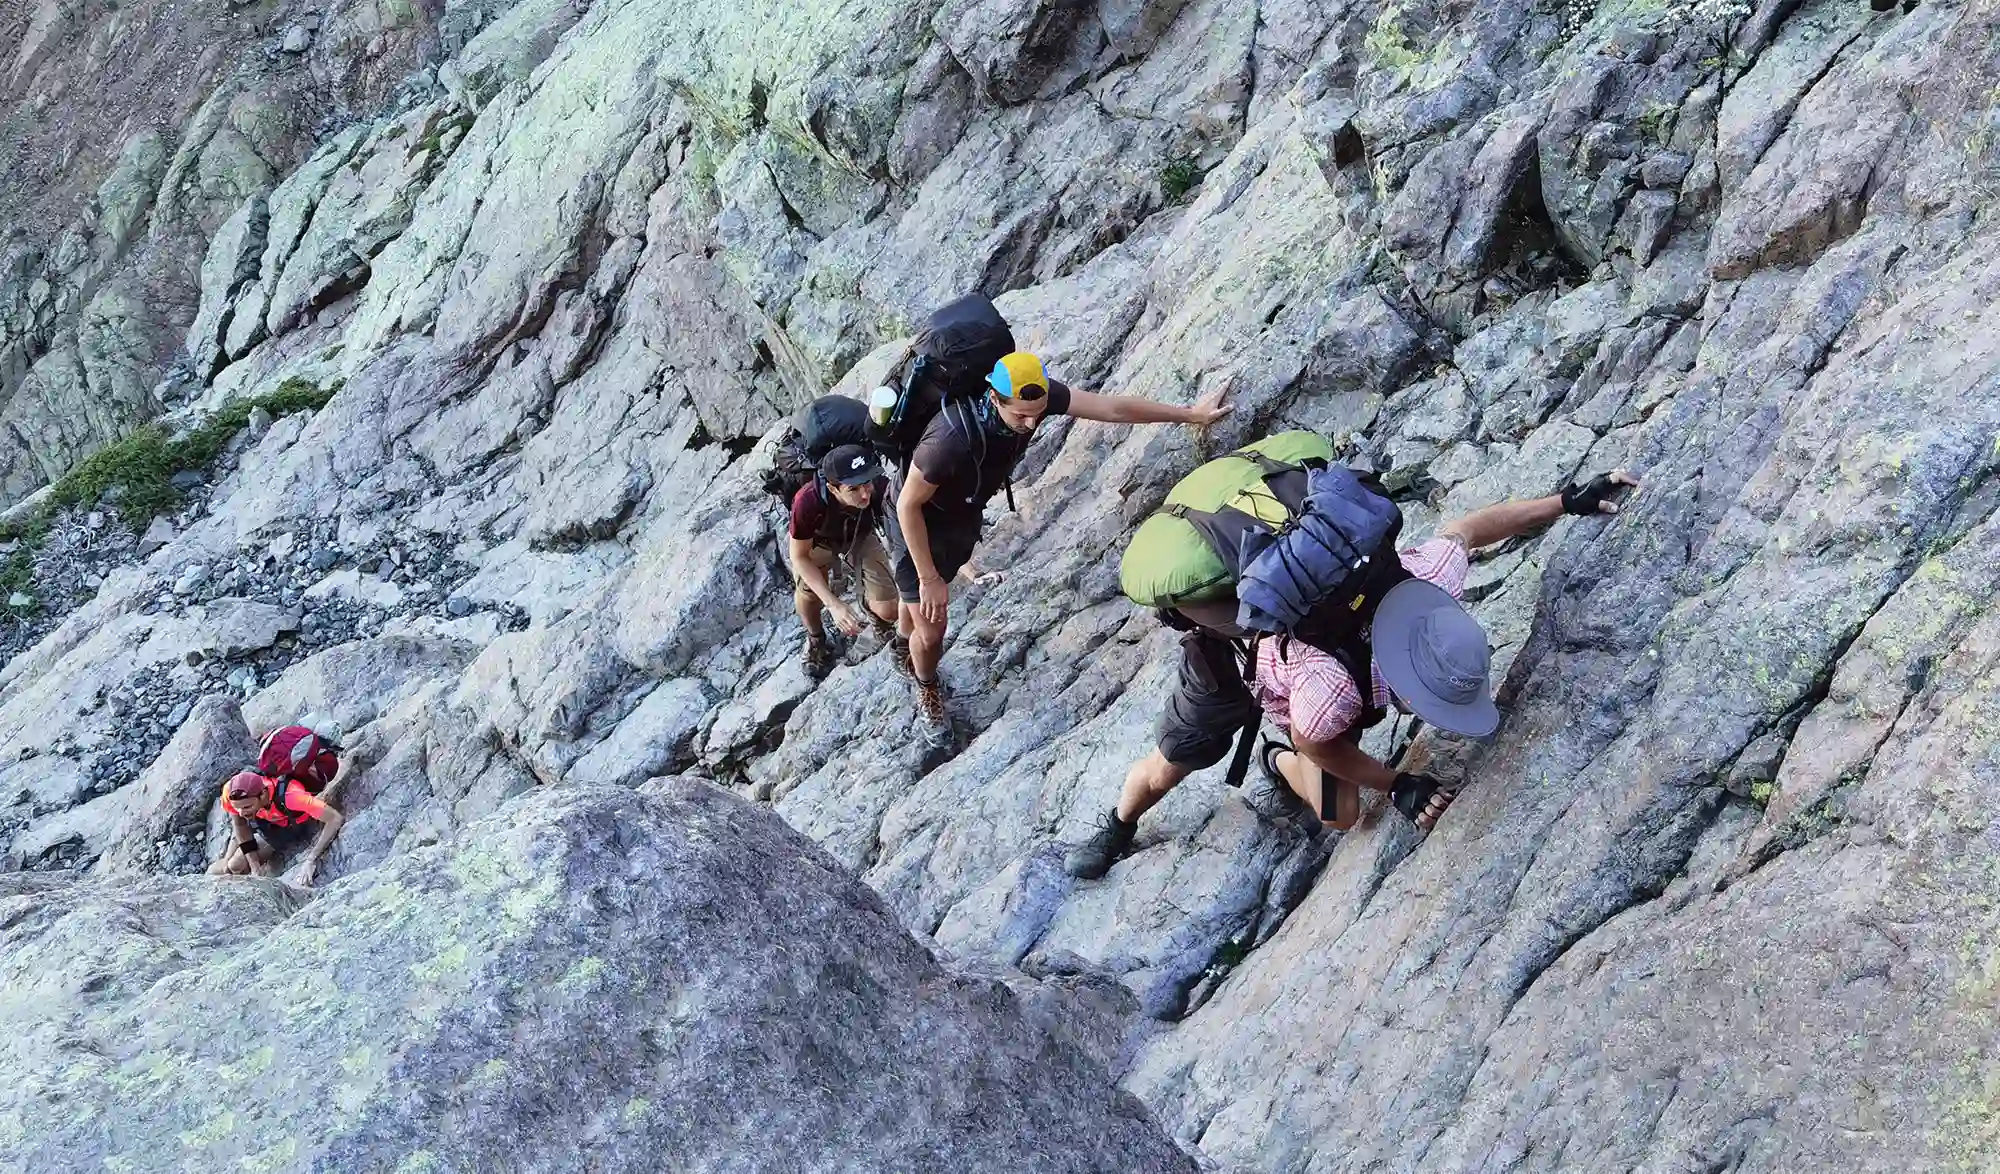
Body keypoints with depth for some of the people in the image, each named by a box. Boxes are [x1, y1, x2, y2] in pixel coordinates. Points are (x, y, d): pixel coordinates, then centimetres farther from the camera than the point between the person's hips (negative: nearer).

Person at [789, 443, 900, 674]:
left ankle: (871, 604, 28)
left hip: (860, 538, 0)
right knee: (807, 589, -22)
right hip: (818, 541, 0)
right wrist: (834, 604, -36)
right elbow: (799, 557, -28)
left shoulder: (880, 490, -41)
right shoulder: (808, 501, -42)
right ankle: (816, 638, 12)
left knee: (888, 611, -11)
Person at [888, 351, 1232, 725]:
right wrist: (929, 579, -24)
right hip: (918, 524, -6)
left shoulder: (1035, 396, -29)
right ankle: (926, 685, 38)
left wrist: (1190, 414, -11)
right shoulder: (950, 439, -45)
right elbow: (908, 505, -31)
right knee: (931, 633, 4)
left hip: (965, 518, 6)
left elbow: (1112, 408, -19)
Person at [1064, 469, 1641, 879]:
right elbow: (1315, 744, -24)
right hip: (1233, 659, -5)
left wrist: (1570, 501, -11)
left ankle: (1280, 762, 35)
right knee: (1165, 770, 20)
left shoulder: (1433, 576, -38)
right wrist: (1398, 785, -16)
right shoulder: (1330, 692, -49)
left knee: (1340, 814, 4)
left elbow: (1466, 528, -15)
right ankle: (1118, 827, 53)